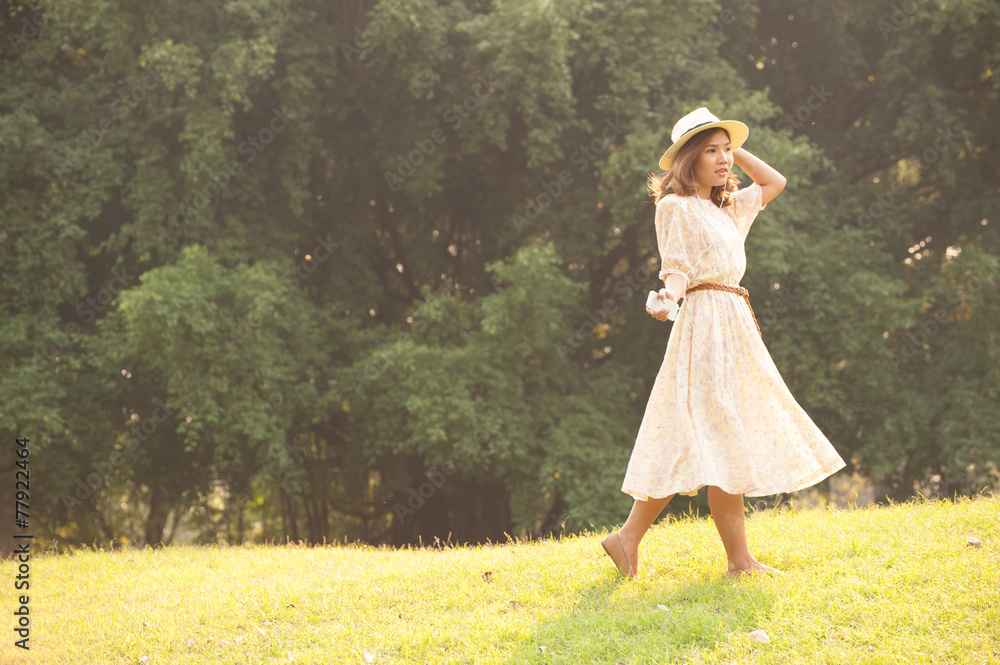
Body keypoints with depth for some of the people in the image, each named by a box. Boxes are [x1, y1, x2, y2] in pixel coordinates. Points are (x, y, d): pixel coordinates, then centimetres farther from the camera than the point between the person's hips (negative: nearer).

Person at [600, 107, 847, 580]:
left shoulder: (728, 208, 21)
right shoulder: (676, 207, -2)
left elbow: (775, 183, 32)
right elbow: (676, 267, -12)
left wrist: (735, 150, 23)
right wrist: (670, 295, -33)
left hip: (734, 328, 9)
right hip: (706, 323, -9)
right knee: (722, 438, -11)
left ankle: (628, 538, 6)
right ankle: (739, 559, -9)